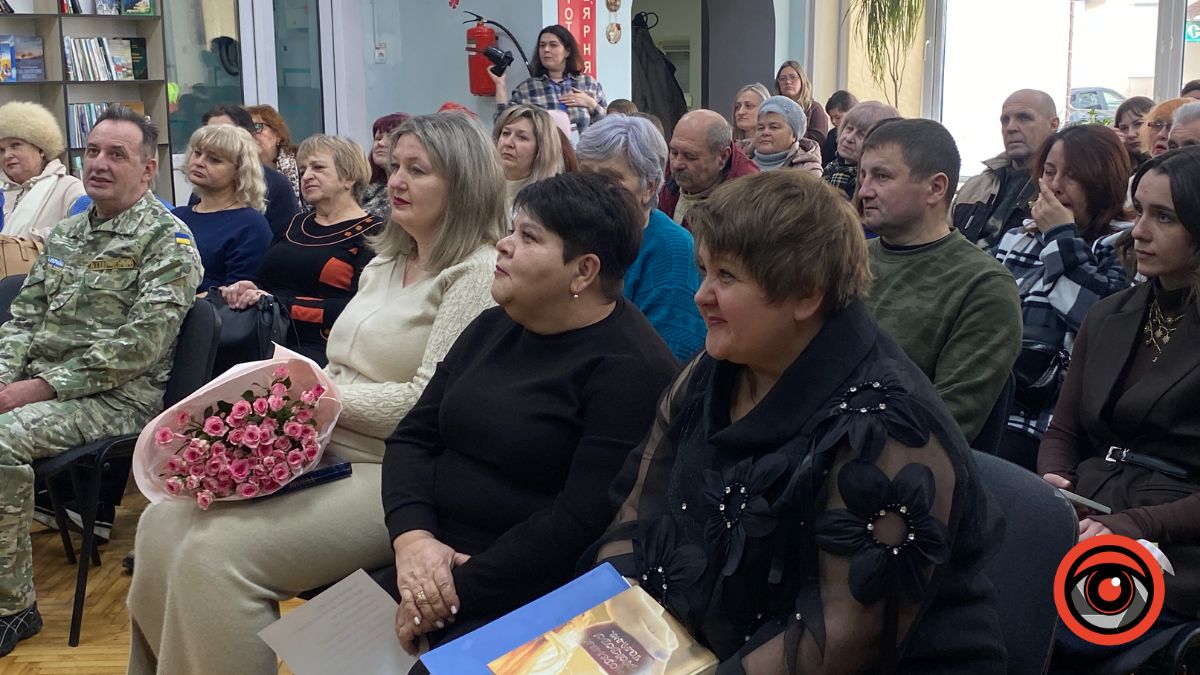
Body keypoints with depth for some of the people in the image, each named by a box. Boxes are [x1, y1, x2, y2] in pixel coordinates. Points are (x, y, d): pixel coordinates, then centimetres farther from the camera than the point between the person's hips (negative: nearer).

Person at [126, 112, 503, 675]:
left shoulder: (476, 274, -11)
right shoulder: (385, 264, 19)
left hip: (391, 476, -9)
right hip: (321, 454, 9)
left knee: (217, 553, -23)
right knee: (162, 524, -5)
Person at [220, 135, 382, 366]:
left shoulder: (372, 234, 1)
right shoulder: (295, 224, 24)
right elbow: (262, 280, 21)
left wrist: (278, 302, -15)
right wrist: (244, 290, -3)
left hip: (318, 347, -6)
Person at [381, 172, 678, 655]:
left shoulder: (629, 368, -14)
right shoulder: (493, 327, 11)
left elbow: (584, 521, -21)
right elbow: (413, 437, 8)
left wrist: (460, 590, -20)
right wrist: (411, 536, -10)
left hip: (527, 598, -7)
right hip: (432, 564, 8)